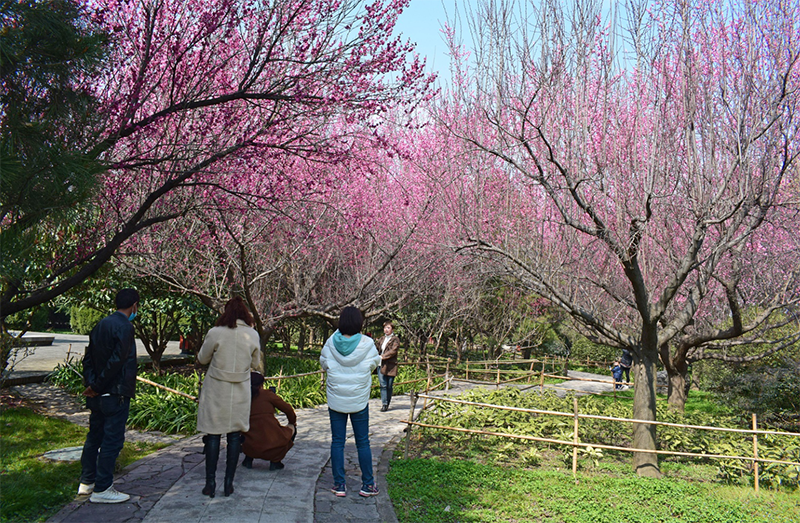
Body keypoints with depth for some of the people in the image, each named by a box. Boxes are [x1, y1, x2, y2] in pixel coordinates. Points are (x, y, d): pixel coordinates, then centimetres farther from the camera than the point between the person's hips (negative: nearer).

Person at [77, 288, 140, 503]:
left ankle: (87, 482, 29)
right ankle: (101, 489, 7)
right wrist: (96, 386, -13)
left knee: (94, 436, 19)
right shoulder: (124, 327, -18)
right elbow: (116, 361, -23)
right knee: (112, 440, 0)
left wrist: (91, 383, 4)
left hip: (97, 396, 9)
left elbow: (88, 358, 11)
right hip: (115, 395, -9)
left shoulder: (101, 325, 10)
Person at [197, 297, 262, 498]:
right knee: (235, 436, 9)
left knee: (213, 436, 7)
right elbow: (255, 364, 7)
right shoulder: (253, 335, -5)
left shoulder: (215, 333, -11)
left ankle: (210, 483, 10)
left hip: (216, 392, -2)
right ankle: (229, 483, 13)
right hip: (240, 392, 2)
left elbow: (203, 359, 3)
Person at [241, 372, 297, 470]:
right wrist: (293, 421, 27)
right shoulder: (267, 394, -2)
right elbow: (287, 409, 6)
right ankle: (275, 461, 11)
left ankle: (248, 459, 17)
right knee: (292, 428, 25)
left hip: (250, 449, 5)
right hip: (273, 447, -5)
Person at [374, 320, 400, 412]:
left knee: (389, 386, 3)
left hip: (390, 366, -4)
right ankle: (384, 404, -1)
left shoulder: (395, 339, -2)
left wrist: (383, 356, -17)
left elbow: (393, 351, -13)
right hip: (381, 365, 4)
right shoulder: (382, 339, 16)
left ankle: (387, 404, 14)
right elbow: (377, 348, 22)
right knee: (383, 385, -2)